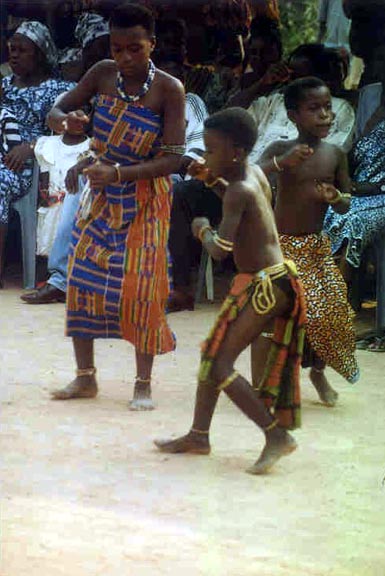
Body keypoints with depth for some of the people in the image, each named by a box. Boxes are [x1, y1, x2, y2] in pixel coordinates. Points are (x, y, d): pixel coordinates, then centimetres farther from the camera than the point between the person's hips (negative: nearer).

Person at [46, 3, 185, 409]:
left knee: (140, 285, -4)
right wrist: (61, 119, -26)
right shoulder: (103, 73, -7)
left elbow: (171, 159, -21)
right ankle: (85, 376, 16)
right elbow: (56, 110, -1)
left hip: (145, 199, -4)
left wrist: (118, 172, -32)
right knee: (81, 278, 3)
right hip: (101, 195, 4)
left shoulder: (168, 89, -18)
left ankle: (144, 382, 9)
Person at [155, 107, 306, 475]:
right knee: (212, 354, 17)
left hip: (264, 286, -10)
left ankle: (277, 434, -12)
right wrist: (214, 181, 15)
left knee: (220, 366, -11)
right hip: (270, 281, 10)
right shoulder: (254, 174, 7)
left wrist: (203, 230, -7)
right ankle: (198, 435, 27)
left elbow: (220, 250, -27)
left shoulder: (240, 191, -20)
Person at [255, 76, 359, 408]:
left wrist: (335, 197, -16)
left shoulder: (335, 155, 2)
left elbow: (346, 206, 8)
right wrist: (280, 164, -40)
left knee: (332, 311, 0)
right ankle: (259, 384, 2)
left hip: (317, 247, 4)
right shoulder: (281, 150, -9)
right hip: (281, 244, -4)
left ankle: (318, 371, 26)